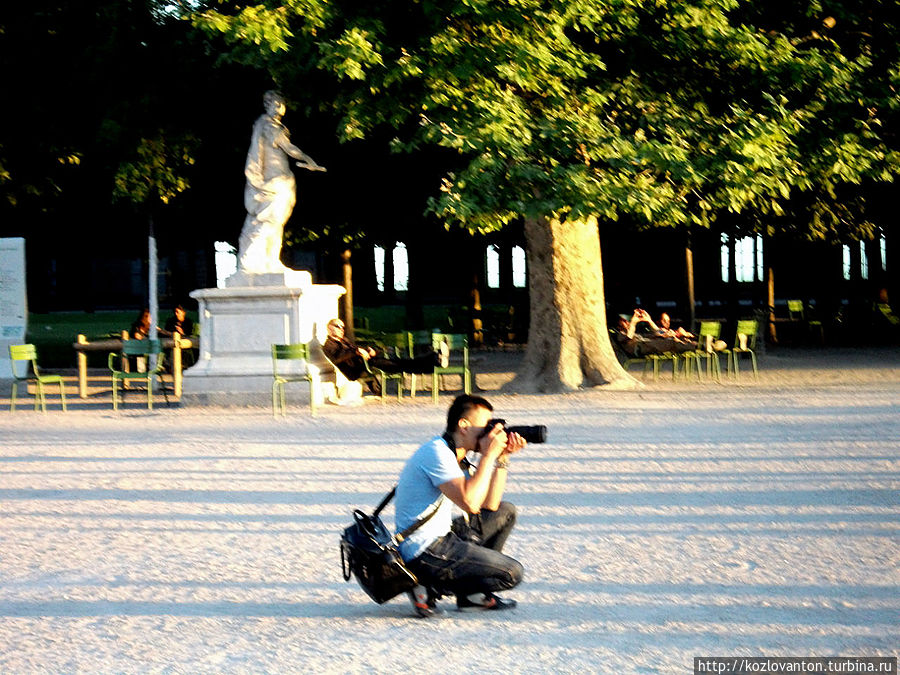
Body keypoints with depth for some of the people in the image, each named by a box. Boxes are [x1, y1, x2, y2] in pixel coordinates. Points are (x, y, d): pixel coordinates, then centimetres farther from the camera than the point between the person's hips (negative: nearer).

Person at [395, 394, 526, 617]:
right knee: (512, 574, -10)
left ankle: (473, 594, 14)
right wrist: (488, 455, -19)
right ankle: (432, 588, -3)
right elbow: (470, 503, -29)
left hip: (440, 539, 10)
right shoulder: (437, 452, -18)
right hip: (424, 554, -10)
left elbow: (490, 505, 13)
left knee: (505, 512, 20)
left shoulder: (455, 455, 13)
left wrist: (502, 458, 4)